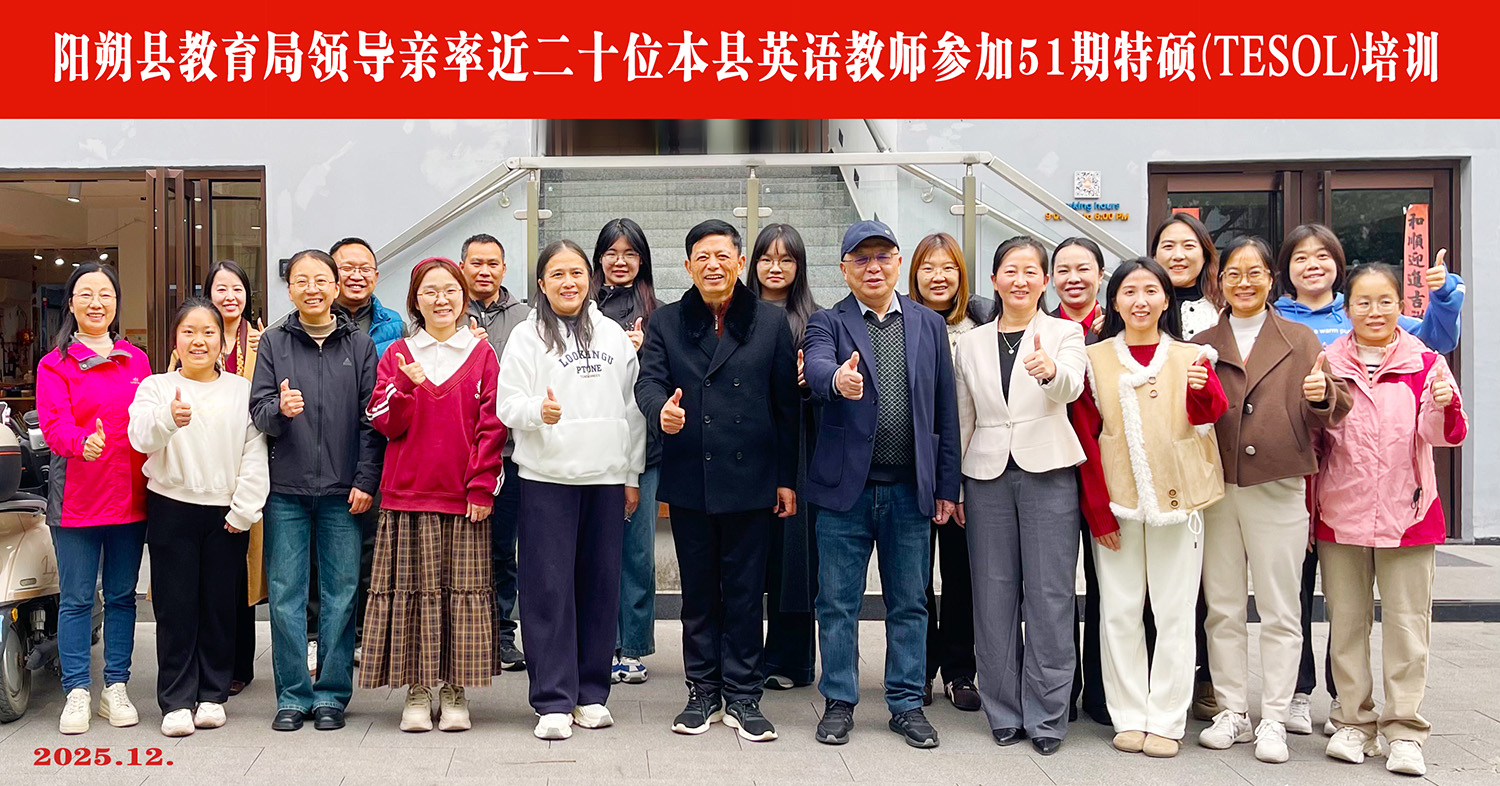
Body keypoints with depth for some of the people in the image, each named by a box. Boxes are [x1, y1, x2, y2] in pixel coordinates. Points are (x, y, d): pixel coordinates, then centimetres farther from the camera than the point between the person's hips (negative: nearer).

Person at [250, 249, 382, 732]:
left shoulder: (360, 343, 6)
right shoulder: (274, 342, 7)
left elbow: (372, 418, 3)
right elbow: (258, 410, 1)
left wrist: (366, 480, -4)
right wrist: (279, 410, -21)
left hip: (342, 491, 0)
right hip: (286, 490, 1)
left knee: (340, 594, 4)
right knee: (286, 595, 3)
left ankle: (331, 694, 15)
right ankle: (293, 695, 15)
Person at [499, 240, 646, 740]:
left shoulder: (614, 336, 12)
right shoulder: (527, 336, 3)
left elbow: (632, 408, 14)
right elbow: (507, 404, -4)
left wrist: (633, 475, 11)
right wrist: (539, 411, -26)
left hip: (606, 476, 3)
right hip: (547, 477, -3)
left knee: (601, 583, 7)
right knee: (550, 586, -2)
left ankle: (592, 693, 19)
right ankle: (553, 701, 5)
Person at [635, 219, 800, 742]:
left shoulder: (771, 323, 4)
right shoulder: (666, 322, 7)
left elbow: (787, 404, 3)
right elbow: (648, 381, -5)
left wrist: (787, 477, 1)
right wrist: (661, 411, -29)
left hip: (750, 480, -1)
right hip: (689, 482, 1)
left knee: (745, 591, 5)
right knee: (698, 591, 11)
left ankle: (742, 697, 18)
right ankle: (703, 693, 24)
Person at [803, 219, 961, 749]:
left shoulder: (929, 324, 9)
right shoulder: (828, 323, 1)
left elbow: (946, 410, 8)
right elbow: (817, 365, -22)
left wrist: (946, 486, 5)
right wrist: (838, 379, -46)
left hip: (911, 490, 2)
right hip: (845, 487, -2)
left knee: (909, 603, 11)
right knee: (838, 602, 7)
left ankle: (907, 704, 25)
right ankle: (839, 702, 22)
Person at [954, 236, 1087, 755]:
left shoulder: (1064, 333, 3)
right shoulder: (971, 343, 11)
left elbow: (1072, 387, -19)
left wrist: (1050, 371, -41)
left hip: (1047, 474, -2)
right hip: (987, 477, 3)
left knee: (1049, 597, 0)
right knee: (993, 596, 6)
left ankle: (1046, 716, 11)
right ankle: (1003, 712, 18)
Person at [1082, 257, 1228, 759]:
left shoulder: (1190, 357, 4)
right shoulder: (1096, 359, 4)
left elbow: (1211, 413, -15)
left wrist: (1201, 390, -39)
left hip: (1176, 498, 0)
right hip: (1116, 499, 0)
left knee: (1174, 612, 3)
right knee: (1120, 611, 5)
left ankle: (1166, 721, 13)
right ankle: (1130, 717, 16)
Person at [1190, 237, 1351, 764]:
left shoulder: (1301, 342, 6)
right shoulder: (1201, 344, 11)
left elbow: (1327, 417, 1)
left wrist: (1323, 395, -21)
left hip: (1278, 489, -2)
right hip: (1215, 489, 2)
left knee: (1280, 612, 3)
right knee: (1223, 609, 8)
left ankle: (1274, 720, 12)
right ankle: (1232, 713, 19)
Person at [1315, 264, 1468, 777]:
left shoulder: (1425, 364, 0)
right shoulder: (1328, 364, 4)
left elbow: (1445, 435, -11)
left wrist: (1444, 406, -30)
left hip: (1407, 513, -1)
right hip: (1340, 513, 2)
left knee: (1407, 623, 3)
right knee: (1346, 621, 9)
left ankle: (1405, 732, 12)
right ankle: (1354, 722, 21)